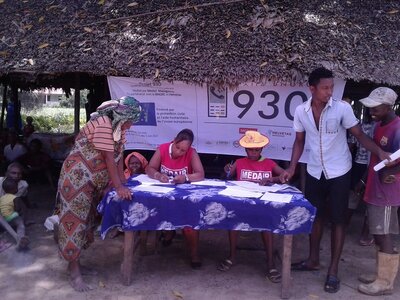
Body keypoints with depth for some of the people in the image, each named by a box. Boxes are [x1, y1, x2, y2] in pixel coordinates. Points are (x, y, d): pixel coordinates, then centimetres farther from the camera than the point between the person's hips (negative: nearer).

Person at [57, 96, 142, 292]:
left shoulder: (119, 126, 5)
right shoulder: (103, 124, -23)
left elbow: (119, 154, 7)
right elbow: (109, 158, -24)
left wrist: (122, 180, 2)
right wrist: (119, 187, -23)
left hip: (94, 179, 10)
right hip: (77, 176, -10)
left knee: (87, 217, 14)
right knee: (75, 217, -5)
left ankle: (74, 262, 26)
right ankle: (74, 272, 1)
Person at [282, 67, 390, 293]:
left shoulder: (343, 108, -14)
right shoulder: (301, 111, -5)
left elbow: (359, 135, -8)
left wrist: (380, 152, -24)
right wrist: (292, 168, -2)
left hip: (339, 173, -3)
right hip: (314, 172, 3)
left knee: (338, 220, 4)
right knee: (316, 216, 15)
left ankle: (333, 271, 15)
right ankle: (313, 260, 33)